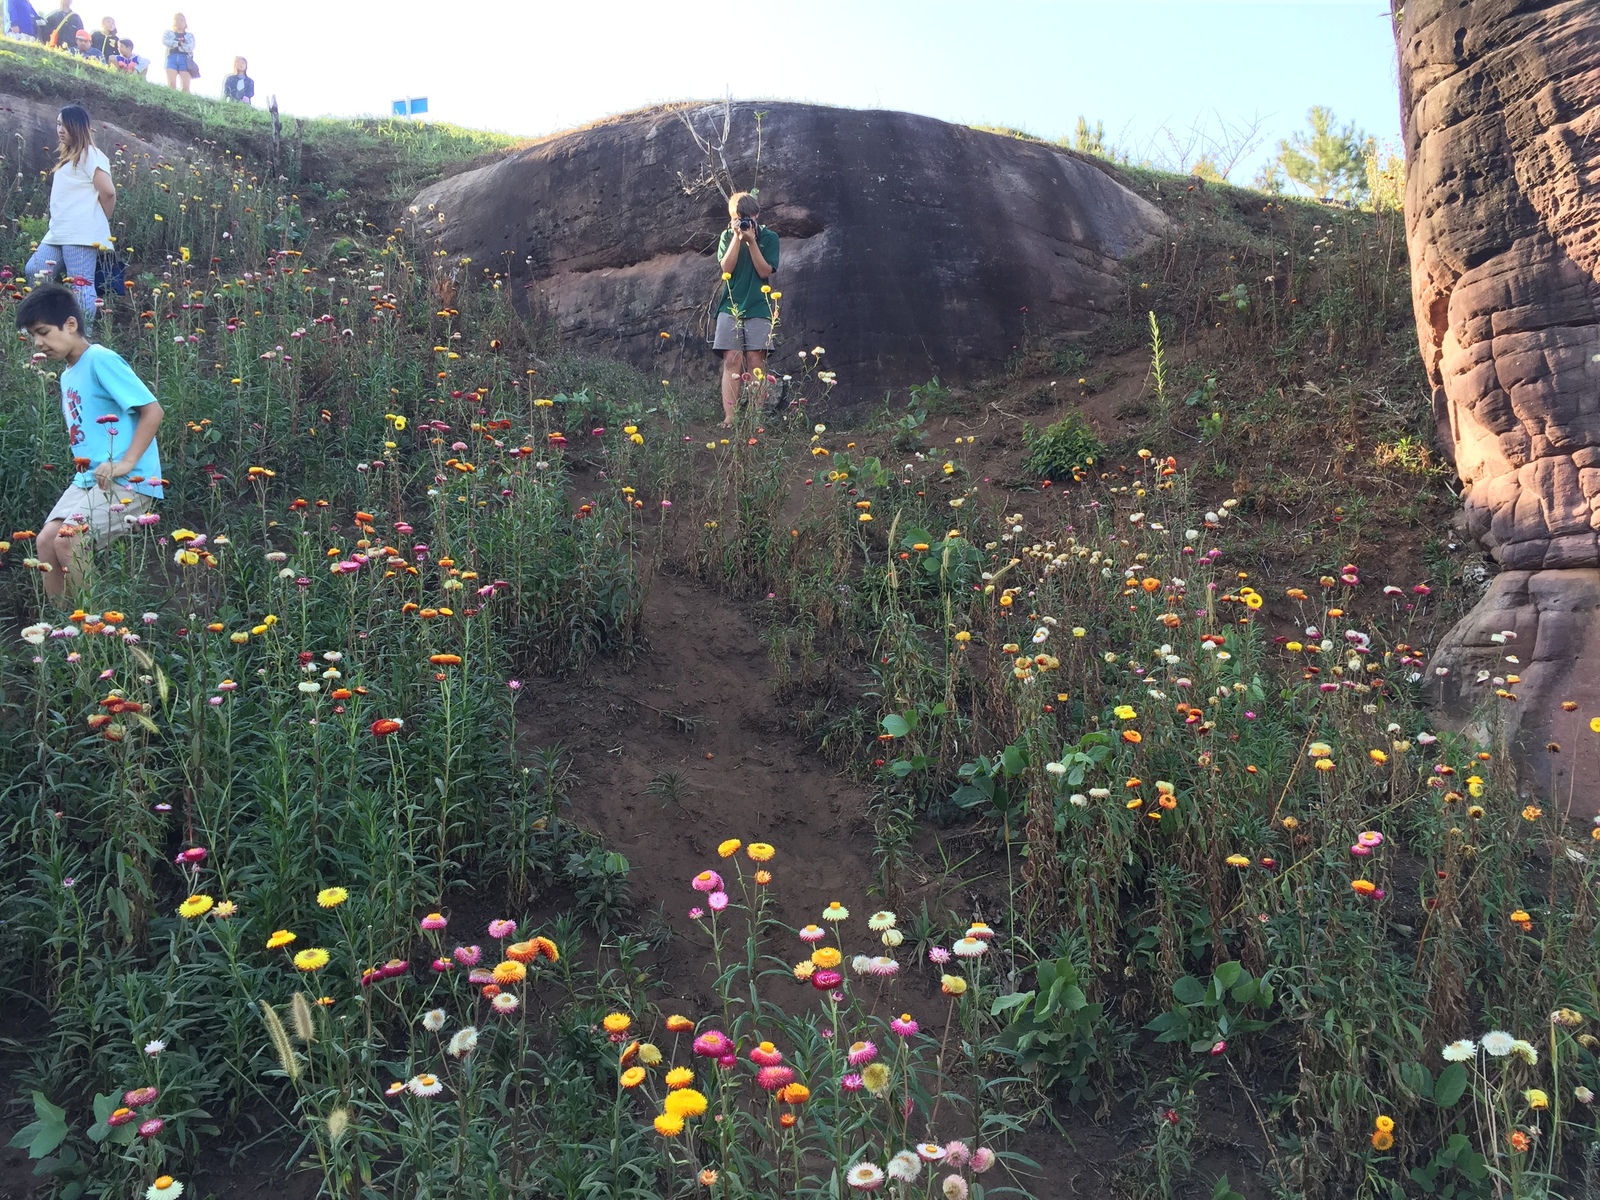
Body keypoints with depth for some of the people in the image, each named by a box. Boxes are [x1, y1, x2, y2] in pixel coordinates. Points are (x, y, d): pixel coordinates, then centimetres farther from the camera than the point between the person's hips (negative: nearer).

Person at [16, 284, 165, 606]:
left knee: (68, 540, -20)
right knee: (46, 539, -1)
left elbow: (153, 410, -18)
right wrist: (83, 470, 7)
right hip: (88, 479, 9)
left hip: (128, 482, -9)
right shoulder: (67, 375, 16)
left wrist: (126, 463, -22)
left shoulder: (100, 359, -11)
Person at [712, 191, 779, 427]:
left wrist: (751, 240, -10)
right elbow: (726, 268, -4)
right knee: (732, 361, -7)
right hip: (731, 306, 1)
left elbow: (765, 271, -5)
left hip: (758, 308, -1)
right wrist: (737, 237, -9)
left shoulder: (769, 237, 5)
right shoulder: (727, 236, 9)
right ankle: (729, 418, -12)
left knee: (755, 362, -6)